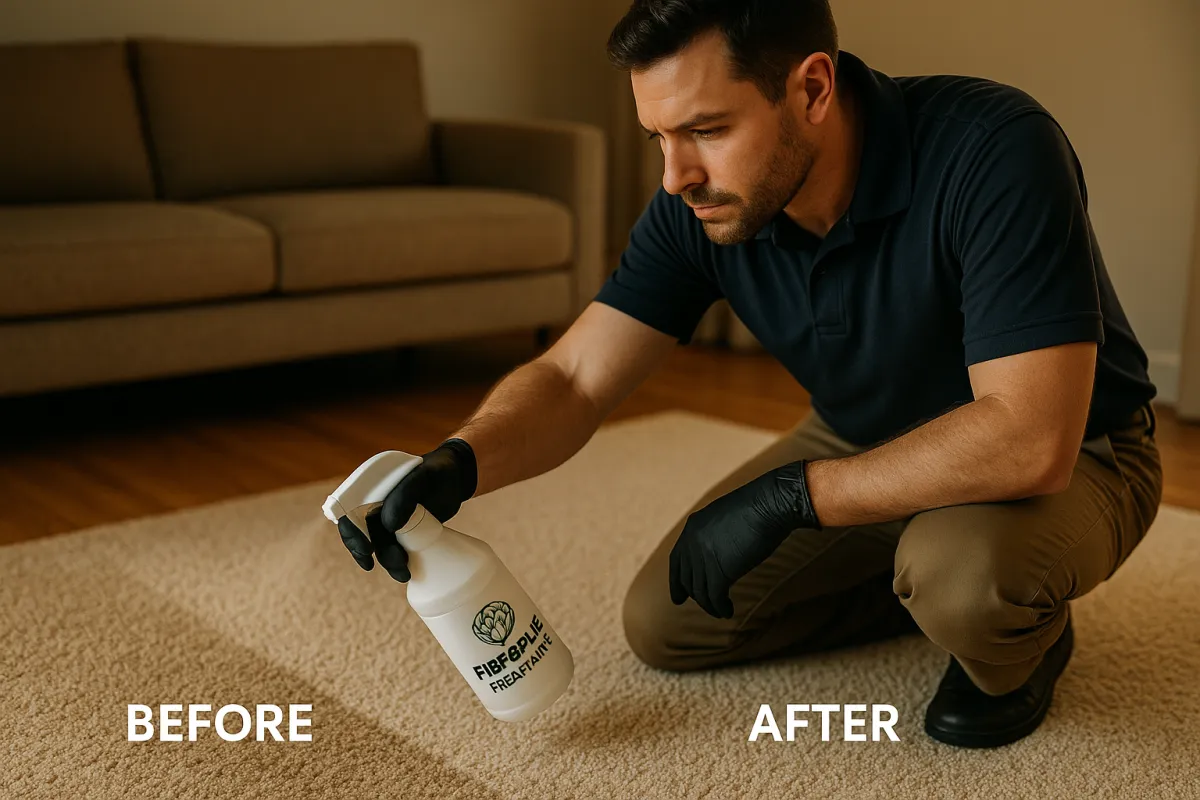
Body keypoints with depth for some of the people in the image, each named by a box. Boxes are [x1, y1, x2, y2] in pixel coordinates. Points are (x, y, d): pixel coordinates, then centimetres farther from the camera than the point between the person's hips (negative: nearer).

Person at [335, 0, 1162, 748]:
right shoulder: (699, 207, -18)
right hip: (866, 441, 6)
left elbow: (1030, 440, -40)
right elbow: (573, 379, -16)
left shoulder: (991, 151, -35)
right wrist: (458, 464, -37)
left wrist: (784, 497, -33)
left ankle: (1022, 644, -1)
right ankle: (923, 586, 17)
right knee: (663, 624, 1)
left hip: (1069, 451, -5)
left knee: (964, 567, -39)